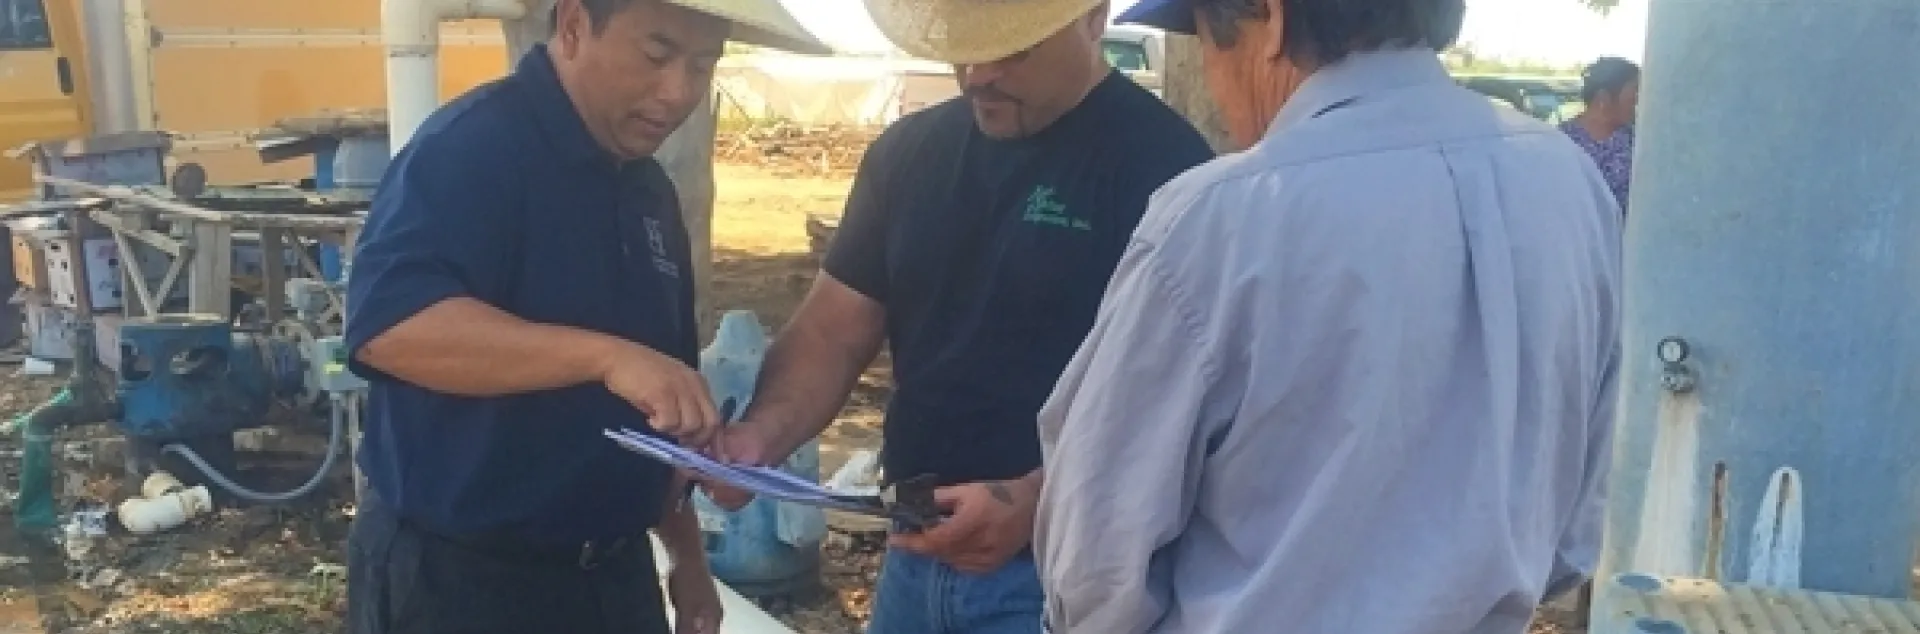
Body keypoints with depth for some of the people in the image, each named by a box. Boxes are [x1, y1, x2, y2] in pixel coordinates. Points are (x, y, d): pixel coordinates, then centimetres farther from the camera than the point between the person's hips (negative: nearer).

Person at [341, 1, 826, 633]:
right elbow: (386, 322, -32)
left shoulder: (649, 190, 9)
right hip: (459, 575, -8)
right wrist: (607, 356, -37)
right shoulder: (472, 146, -16)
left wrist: (686, 552, 15)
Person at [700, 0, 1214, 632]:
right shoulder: (910, 150, 6)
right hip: (914, 554, 6)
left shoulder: (1159, 160, -13)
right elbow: (832, 331, 6)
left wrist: (1037, 501, -30)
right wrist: (764, 431, -11)